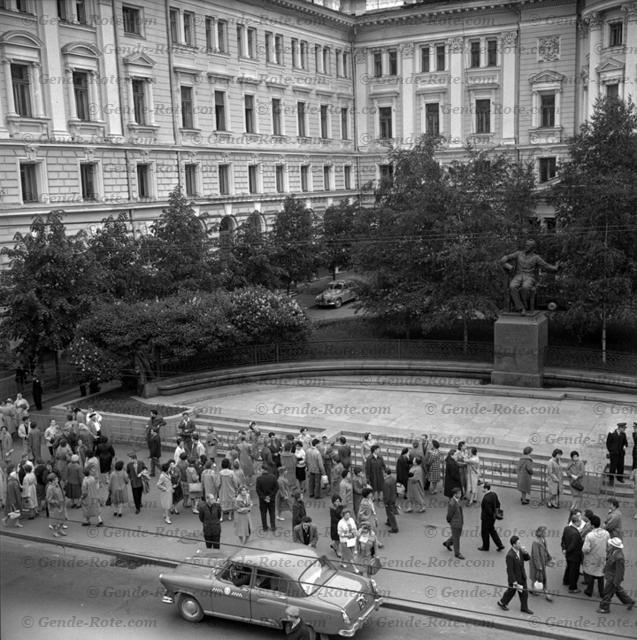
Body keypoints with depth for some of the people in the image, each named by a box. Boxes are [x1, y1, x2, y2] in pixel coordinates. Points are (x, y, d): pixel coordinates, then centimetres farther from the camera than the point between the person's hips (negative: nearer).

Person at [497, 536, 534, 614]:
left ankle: (524, 608, 40)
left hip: (522, 575, 6)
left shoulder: (519, 549, -13)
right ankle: (502, 602, 46)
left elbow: (528, 558, -6)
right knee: (511, 591, 19)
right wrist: (515, 583, -26)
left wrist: (525, 552, -28)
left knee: (524, 592, 18)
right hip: (514, 577, -6)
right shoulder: (510, 555, -37)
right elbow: (510, 570, -31)